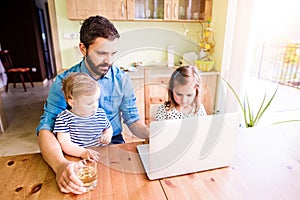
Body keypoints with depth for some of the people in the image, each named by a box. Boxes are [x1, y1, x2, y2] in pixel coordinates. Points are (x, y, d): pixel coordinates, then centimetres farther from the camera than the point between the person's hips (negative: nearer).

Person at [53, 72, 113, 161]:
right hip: (76, 158, -1)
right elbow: (64, 143, -14)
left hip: (100, 156, 2)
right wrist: (82, 152, -29)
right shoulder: (63, 119, -6)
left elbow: (108, 128, 23)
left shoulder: (101, 114, 5)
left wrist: (108, 135, 0)